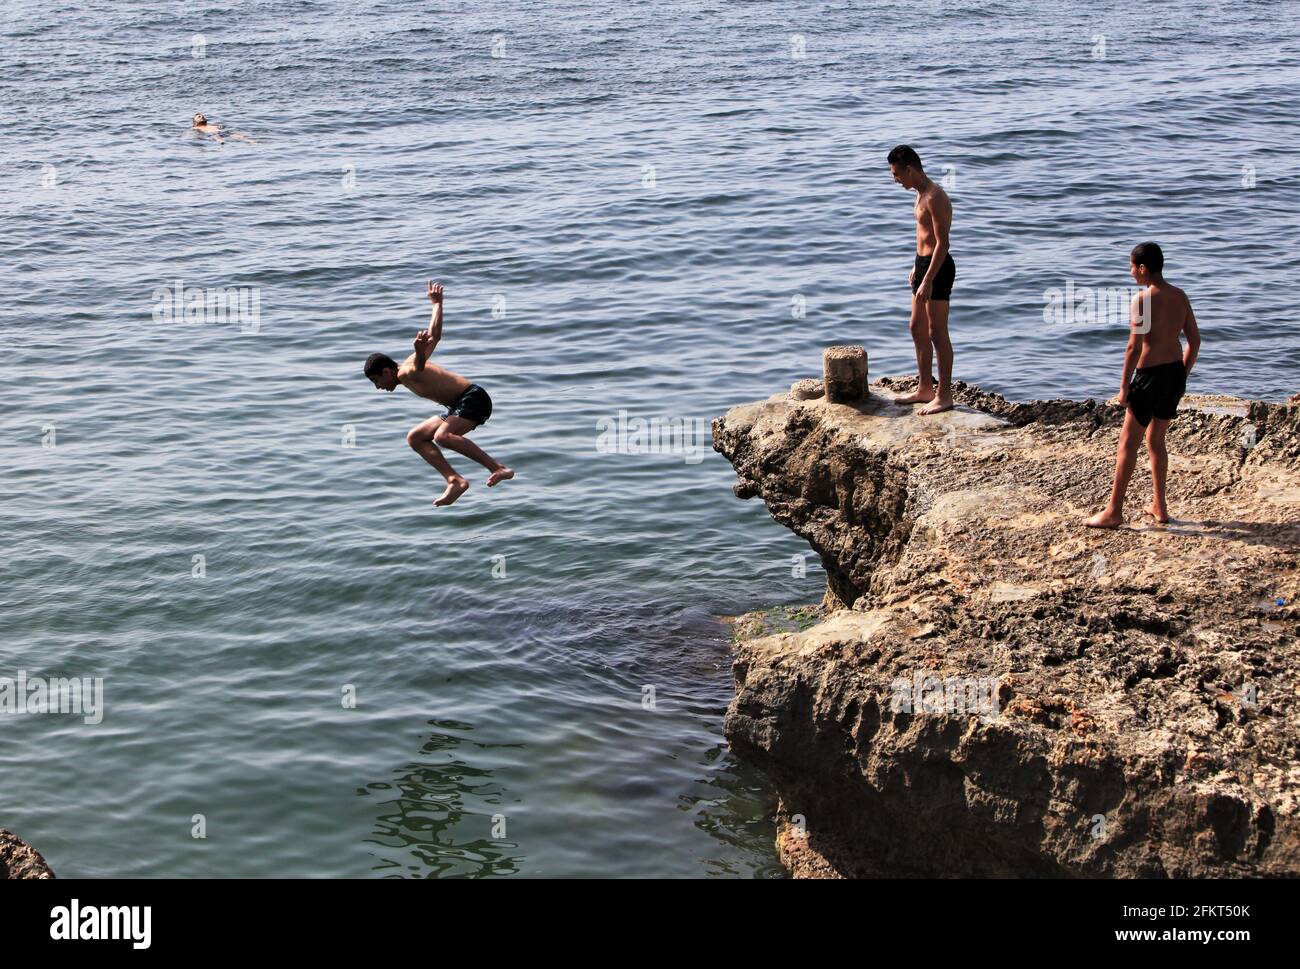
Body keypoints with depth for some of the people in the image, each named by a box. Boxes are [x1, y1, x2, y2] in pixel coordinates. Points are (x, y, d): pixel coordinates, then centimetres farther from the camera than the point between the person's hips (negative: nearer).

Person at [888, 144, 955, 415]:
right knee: (917, 329, 15)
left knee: (937, 334, -5)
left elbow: (942, 242, -23)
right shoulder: (922, 194, 12)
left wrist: (927, 280, -26)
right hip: (924, 263, 10)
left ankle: (944, 395, 2)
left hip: (937, 268, -10)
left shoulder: (935, 198, -19)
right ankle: (925, 388, 25)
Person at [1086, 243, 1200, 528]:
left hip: (1150, 375, -7)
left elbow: (1134, 347, -18)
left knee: (1128, 443, 0)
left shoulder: (1142, 300, -15)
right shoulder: (1180, 296, 6)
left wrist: (1124, 386, -11)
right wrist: (1182, 377, 18)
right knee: (1156, 441, 19)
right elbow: (1195, 341, 10)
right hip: (1175, 372, 7)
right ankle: (1159, 507, 23)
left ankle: (1114, 511, 3)